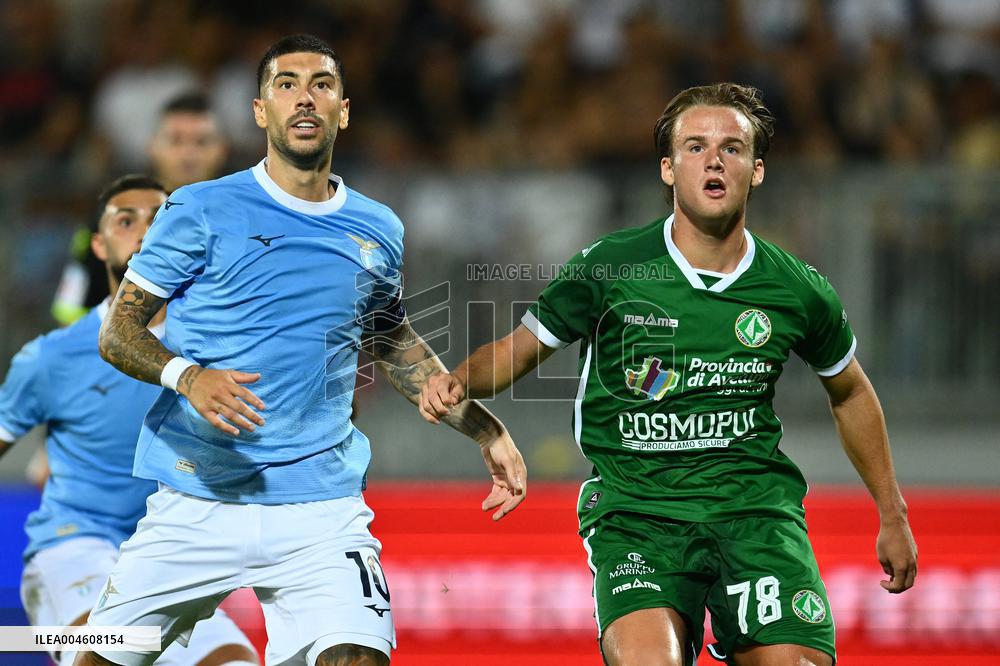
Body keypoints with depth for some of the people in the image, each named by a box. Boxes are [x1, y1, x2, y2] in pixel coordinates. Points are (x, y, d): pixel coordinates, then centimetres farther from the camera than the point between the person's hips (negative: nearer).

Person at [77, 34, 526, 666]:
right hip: (197, 499, -1)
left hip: (322, 506, 1)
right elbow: (119, 331, -1)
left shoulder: (379, 232, 11)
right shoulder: (202, 211, -1)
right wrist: (187, 376, -20)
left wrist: (487, 431, 24)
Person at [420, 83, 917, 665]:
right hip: (633, 507, -2)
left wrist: (892, 515, 25)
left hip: (755, 508, 2)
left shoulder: (800, 290, 3)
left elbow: (850, 391, 21)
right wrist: (458, 382, -13)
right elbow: (519, 350, 9)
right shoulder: (607, 268, -3)